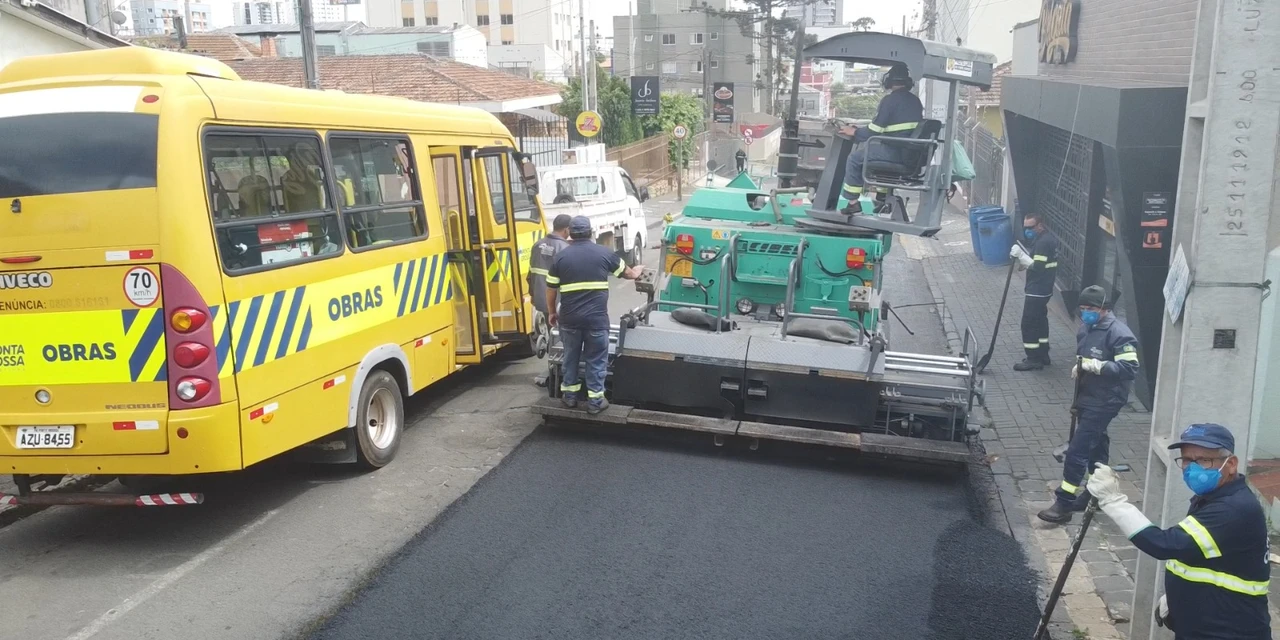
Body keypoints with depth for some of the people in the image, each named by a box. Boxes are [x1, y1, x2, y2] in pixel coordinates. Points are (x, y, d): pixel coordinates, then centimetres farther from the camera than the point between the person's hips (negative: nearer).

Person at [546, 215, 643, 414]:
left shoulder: (560, 257, 1)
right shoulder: (604, 253, 1)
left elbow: (551, 289, 5)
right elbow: (627, 273, 17)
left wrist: (552, 312, 21)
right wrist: (636, 271, 41)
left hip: (570, 317, 1)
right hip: (597, 317, -1)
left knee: (571, 356, 18)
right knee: (596, 359, 9)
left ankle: (569, 395, 26)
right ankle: (595, 400, 13)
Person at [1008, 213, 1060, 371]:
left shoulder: (1043, 242, -21)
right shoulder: (1049, 238, 12)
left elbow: (1037, 267, -26)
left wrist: (1021, 255, -27)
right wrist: (1023, 261, 5)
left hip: (1036, 291, -11)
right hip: (1043, 289, 11)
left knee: (1029, 324, -4)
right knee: (1040, 321, 18)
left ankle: (1033, 359, 1)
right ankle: (1042, 355, 27)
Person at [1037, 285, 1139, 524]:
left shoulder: (1118, 333, -18)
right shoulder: (1086, 327, 9)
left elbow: (1130, 368, -24)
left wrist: (1096, 365, -30)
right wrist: (1078, 366, 2)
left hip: (1104, 403, -9)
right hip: (1087, 398, 9)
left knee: (1076, 452, -10)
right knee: (1095, 446, 21)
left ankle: (1064, 504, -5)